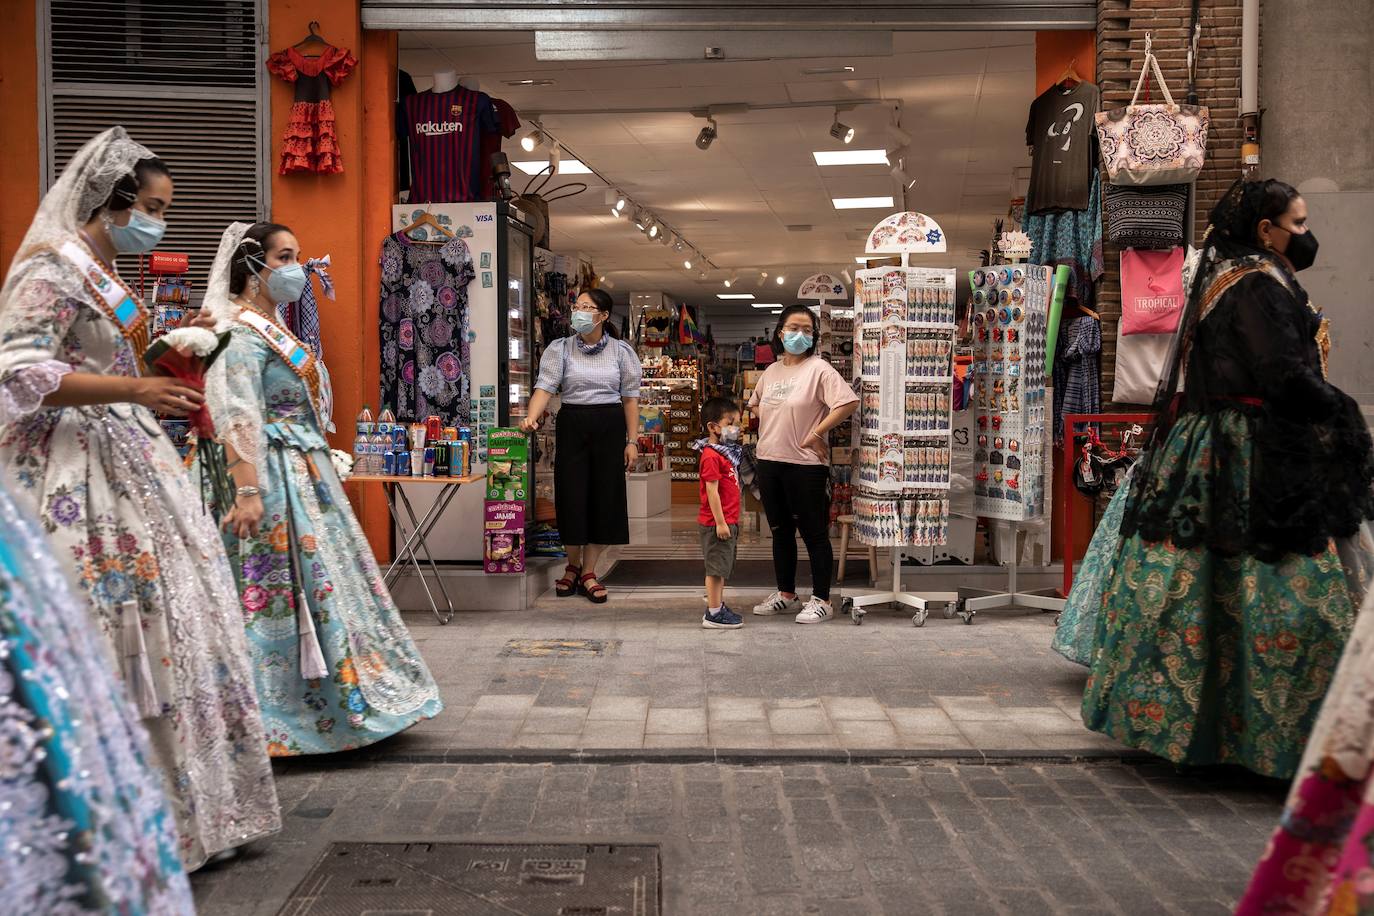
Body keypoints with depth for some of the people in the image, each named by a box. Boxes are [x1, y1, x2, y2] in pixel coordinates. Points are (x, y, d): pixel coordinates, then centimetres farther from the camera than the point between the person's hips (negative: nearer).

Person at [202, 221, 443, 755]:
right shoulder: (241, 331, -10)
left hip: (308, 472, 10)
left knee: (325, 579, 11)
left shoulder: (276, 331, 19)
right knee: (286, 585, -9)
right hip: (273, 477, -10)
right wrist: (248, 492, -26)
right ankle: (269, 717, 0)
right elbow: (239, 420, -19)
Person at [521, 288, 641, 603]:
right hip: (572, 425, 0)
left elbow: (630, 398, 4)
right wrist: (532, 416, -28)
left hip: (609, 426, 0)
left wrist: (631, 441, -1)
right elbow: (545, 386, -9)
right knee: (571, 496, 1)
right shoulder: (560, 349, 2)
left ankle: (588, 572, 14)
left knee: (604, 497, 2)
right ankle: (572, 566, 22)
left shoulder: (621, 351, 3)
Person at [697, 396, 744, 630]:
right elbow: (712, 492, -20)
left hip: (728, 521, 10)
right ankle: (713, 614, 0)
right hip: (717, 523, -10)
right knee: (716, 568, -4)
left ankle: (718, 607, 25)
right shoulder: (711, 456, -16)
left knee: (721, 568, 16)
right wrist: (720, 522, -21)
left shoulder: (726, 453, 15)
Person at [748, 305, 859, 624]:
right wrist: (770, 430, 12)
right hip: (769, 462, 7)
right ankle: (786, 595, 28)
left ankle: (821, 600, 10)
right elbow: (755, 404, 29)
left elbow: (848, 402, -21)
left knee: (814, 534, 1)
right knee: (780, 532, 16)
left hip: (805, 464, -7)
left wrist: (815, 434, -18)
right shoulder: (772, 371, 12)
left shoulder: (819, 369, -9)